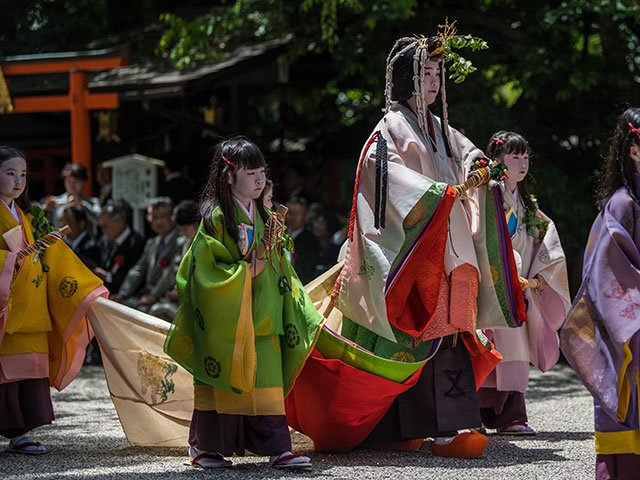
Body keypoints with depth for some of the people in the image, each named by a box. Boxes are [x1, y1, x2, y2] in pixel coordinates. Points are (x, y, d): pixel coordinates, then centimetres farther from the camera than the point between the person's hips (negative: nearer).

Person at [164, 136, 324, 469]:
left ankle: (278, 449, -2)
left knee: (266, 383, 1)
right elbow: (202, 267, -16)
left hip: (262, 319, 6)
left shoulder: (264, 217, 13)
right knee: (221, 383, -1)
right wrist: (246, 272, -19)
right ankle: (203, 446, 11)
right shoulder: (217, 217, -10)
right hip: (226, 322, -6)